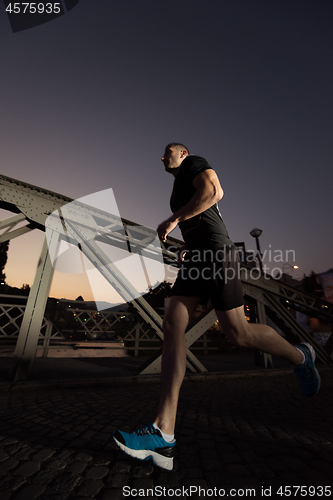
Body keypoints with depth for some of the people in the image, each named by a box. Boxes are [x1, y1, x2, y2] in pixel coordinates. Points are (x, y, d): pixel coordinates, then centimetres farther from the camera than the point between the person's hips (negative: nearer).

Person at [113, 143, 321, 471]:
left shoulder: (194, 162, 12)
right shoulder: (181, 194, 35)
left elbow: (214, 190, -12)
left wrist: (173, 220, -12)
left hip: (216, 252, -9)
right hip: (196, 258, 9)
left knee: (236, 333, -6)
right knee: (172, 326, -9)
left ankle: (300, 357, 24)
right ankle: (163, 435, -9)